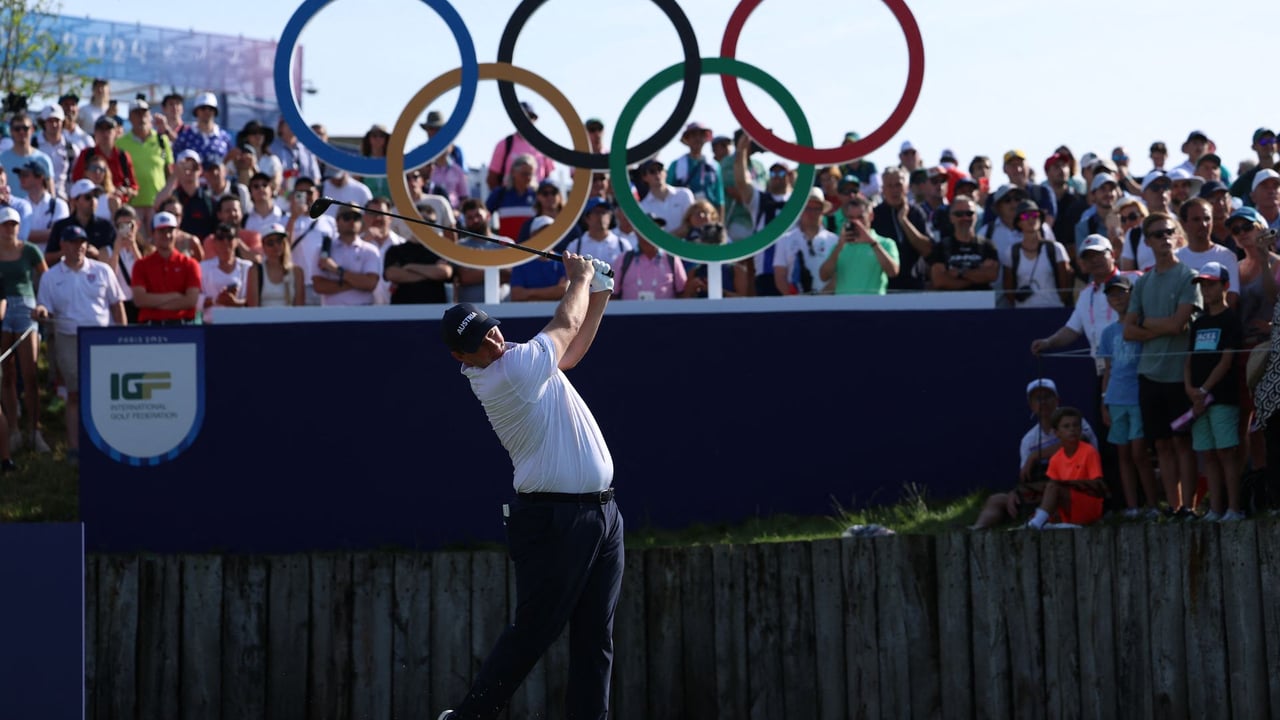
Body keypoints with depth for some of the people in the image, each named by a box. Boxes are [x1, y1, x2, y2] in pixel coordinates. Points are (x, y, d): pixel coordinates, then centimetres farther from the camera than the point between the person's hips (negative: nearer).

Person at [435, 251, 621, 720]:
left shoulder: (518, 363, 12)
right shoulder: (508, 374, -16)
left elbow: (572, 348, 30)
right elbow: (565, 325, -2)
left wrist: (599, 292, 21)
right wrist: (580, 278, 16)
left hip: (602, 517, 9)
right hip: (553, 520, -9)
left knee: (595, 638, 6)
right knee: (531, 633, -7)